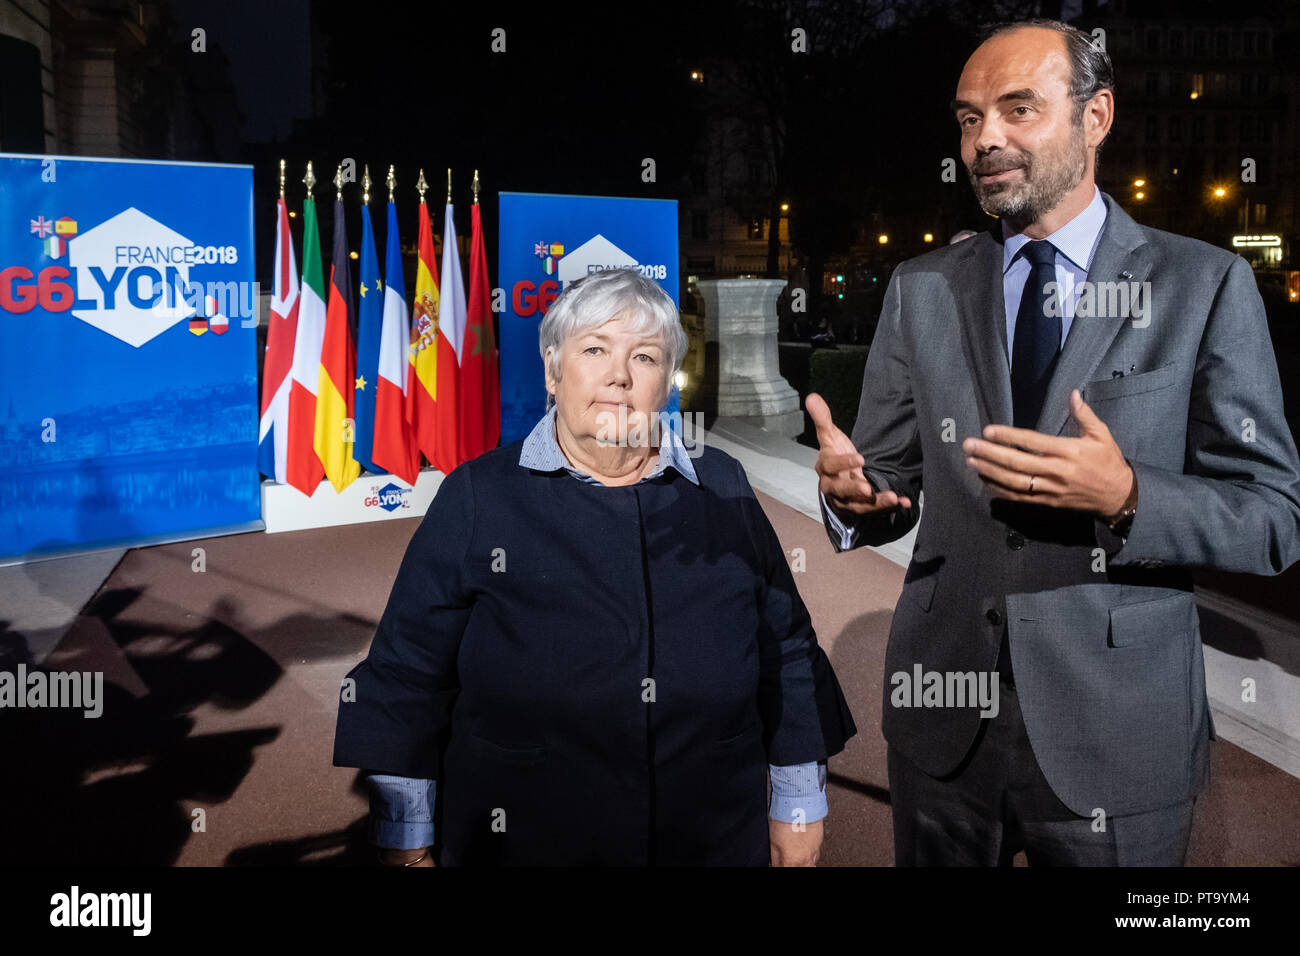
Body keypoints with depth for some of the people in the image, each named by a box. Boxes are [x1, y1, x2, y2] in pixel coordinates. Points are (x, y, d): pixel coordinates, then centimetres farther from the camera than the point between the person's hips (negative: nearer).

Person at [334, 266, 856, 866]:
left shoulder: (722, 488, 4)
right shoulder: (479, 496, -4)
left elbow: (787, 655, 9)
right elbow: (409, 676, -2)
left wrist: (798, 807, 9)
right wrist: (406, 839, -2)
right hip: (519, 840, -2)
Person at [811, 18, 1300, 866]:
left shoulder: (1206, 285, -4)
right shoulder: (921, 290, 3)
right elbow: (893, 487, 3)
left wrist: (1126, 496, -24)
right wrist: (854, 491, -20)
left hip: (1118, 733, -2)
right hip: (944, 722, 3)